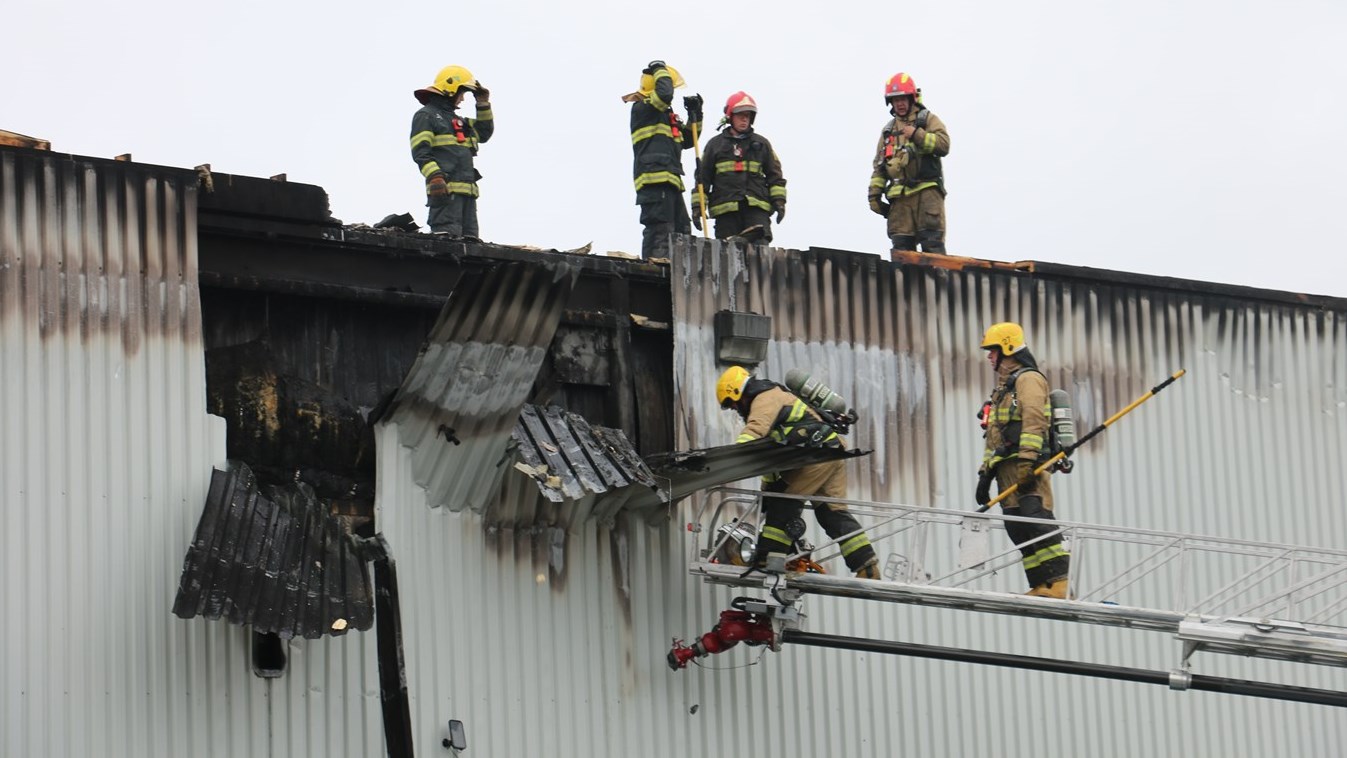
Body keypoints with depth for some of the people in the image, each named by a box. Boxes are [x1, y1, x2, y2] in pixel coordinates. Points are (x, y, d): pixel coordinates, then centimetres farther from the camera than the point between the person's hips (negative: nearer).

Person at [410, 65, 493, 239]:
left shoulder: (458, 120, 27)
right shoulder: (426, 116, 1)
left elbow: (484, 133, 34)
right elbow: (420, 153, -10)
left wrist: (483, 105, 25)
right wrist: (435, 177, -23)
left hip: (467, 190, 9)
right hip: (445, 189, -9)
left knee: (469, 239, 6)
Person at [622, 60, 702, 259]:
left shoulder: (666, 115, 27)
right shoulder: (641, 108, -2)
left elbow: (687, 140, 33)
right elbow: (664, 94, -21)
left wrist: (695, 114, 22)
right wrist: (661, 71, -4)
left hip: (670, 182, 10)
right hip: (654, 179, -10)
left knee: (682, 232, 9)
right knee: (660, 232, -16)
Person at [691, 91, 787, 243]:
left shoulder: (761, 144, 17)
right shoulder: (715, 144, 14)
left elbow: (775, 175, 19)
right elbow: (702, 177, 14)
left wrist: (779, 201, 6)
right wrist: (697, 207, 7)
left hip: (756, 208, 0)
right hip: (725, 209, 0)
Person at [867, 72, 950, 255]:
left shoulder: (928, 120, 9)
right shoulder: (888, 129, 23)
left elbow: (943, 144, -8)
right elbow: (879, 166, 23)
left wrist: (917, 135, -15)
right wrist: (874, 194, 14)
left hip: (927, 190, -4)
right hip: (899, 196, 4)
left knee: (932, 241, -11)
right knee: (901, 246, -2)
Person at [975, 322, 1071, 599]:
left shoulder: (1028, 379, -1)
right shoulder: (1002, 389, 29)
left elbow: (1034, 421, -15)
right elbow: (993, 436, 30)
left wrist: (1027, 460, -24)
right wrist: (985, 472, 23)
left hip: (1027, 465, -10)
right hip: (1006, 469, 10)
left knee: (1036, 522, -18)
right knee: (1017, 528, 0)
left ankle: (1060, 584, -24)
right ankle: (1041, 588, -3)